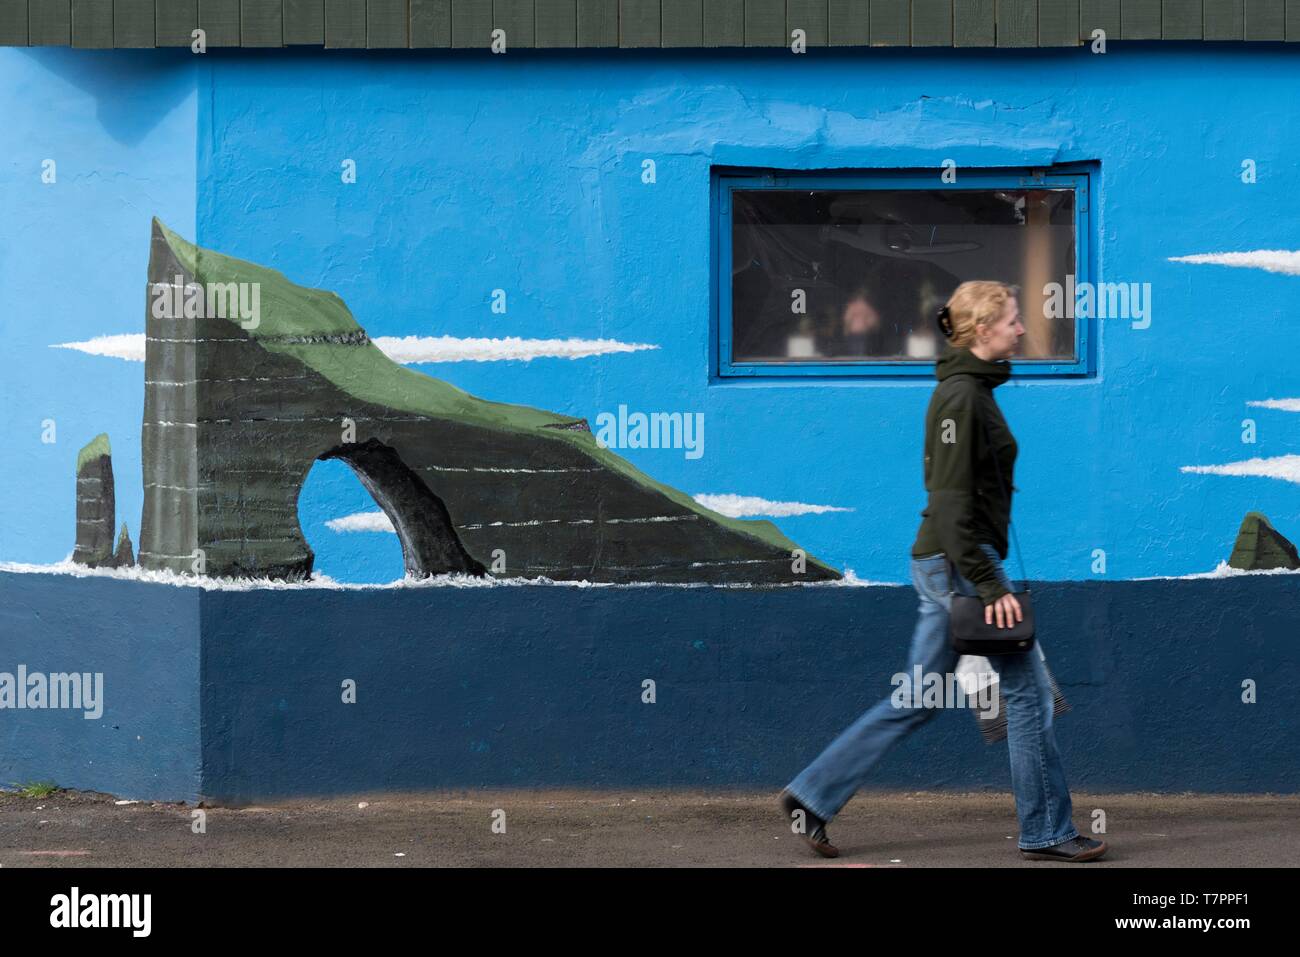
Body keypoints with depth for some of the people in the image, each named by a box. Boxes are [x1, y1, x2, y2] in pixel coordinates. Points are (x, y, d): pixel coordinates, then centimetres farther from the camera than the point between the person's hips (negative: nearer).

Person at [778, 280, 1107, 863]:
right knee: (1027, 689, -2)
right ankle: (1047, 832, 6)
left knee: (917, 698, 12)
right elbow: (951, 500, -21)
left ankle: (813, 794, 14)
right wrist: (990, 586, -22)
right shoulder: (960, 394, -15)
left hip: (943, 566, 10)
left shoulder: (972, 389, 15)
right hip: (958, 561, -10)